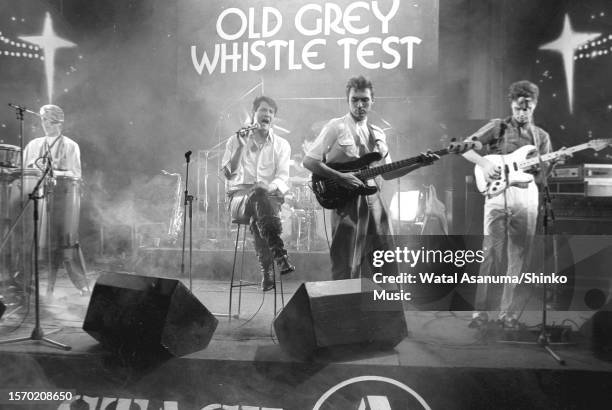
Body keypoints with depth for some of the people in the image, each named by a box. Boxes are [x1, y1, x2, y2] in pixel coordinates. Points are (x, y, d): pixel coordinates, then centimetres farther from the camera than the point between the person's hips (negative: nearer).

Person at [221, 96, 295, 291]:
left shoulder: (281, 145, 15)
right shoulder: (236, 140, 14)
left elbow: (283, 177, 2)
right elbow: (227, 173, 3)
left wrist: (271, 187, -21)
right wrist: (240, 146, -8)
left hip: (270, 198, 1)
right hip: (240, 196, -1)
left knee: (257, 215, -36)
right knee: (257, 197, -38)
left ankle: (267, 272, -43)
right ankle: (279, 254, -51)